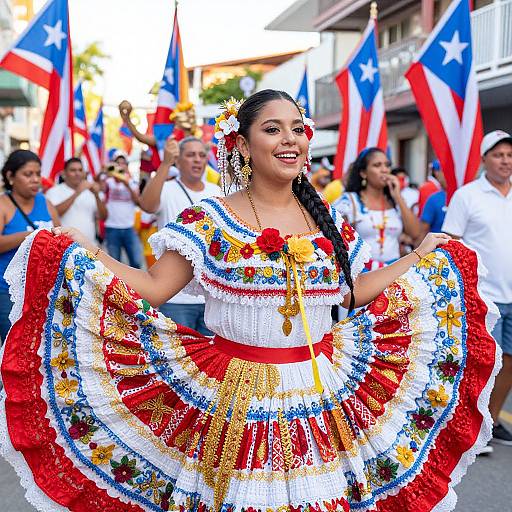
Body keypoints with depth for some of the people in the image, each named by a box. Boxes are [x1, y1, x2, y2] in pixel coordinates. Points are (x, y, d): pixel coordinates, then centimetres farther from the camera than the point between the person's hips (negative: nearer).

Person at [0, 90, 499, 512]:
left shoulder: (327, 222, 6)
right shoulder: (210, 221, -5)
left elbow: (353, 292, 10)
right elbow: (153, 288, -9)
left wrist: (424, 256, 14)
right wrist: (81, 250, -18)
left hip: (322, 395, 3)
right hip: (234, 397, -3)